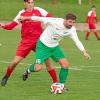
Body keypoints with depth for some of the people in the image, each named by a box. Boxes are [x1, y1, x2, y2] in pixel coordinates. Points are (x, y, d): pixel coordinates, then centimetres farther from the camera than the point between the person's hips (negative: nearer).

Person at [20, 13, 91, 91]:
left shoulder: (72, 30, -14)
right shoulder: (55, 22, -28)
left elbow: (77, 41, -13)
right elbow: (40, 19, -18)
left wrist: (84, 52, -26)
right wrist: (25, 18, -10)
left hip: (55, 47, 5)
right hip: (43, 46, -5)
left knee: (65, 64, -9)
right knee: (38, 68, -13)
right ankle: (28, 70, 23)